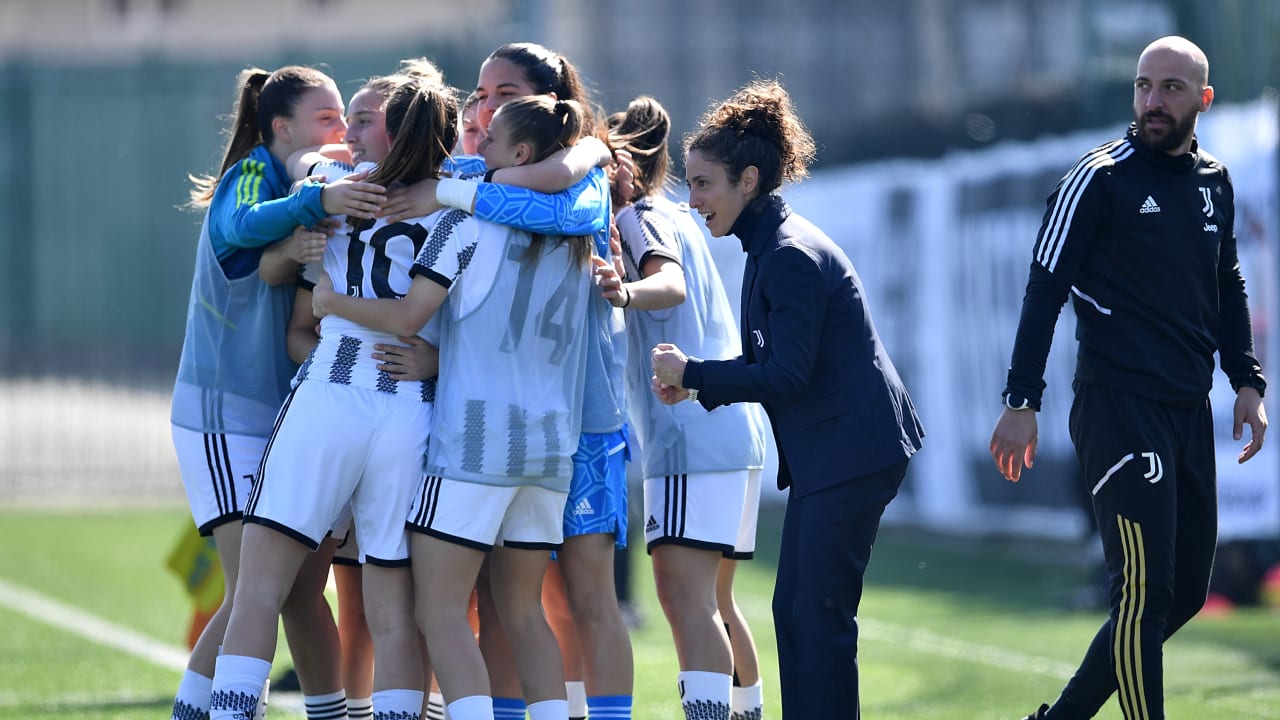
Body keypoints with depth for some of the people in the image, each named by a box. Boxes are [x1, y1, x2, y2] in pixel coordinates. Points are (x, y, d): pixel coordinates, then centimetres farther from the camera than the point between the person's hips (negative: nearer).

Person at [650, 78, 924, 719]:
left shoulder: (792, 256, -18)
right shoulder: (771, 247, 14)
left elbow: (787, 375, -22)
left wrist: (693, 374, -14)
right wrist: (694, 384, 6)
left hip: (851, 451, -10)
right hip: (824, 455, 10)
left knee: (820, 612, -9)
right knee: (793, 609, 10)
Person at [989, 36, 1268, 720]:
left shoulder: (1213, 183, 13)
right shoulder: (1100, 178, -7)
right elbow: (1045, 290, -8)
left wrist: (1247, 381, 15)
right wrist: (1021, 402, -12)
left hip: (1189, 408, 7)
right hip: (1119, 407, -7)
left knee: (1185, 592, 8)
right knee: (1146, 592, -12)